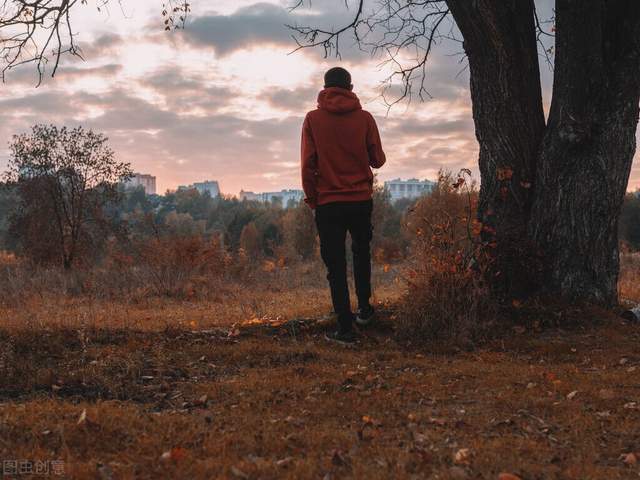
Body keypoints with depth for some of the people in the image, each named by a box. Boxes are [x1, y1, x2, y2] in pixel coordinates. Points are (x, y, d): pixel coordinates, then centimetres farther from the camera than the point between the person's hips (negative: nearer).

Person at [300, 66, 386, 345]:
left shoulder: (313, 119, -3)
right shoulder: (364, 118, -2)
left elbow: (308, 164, -6)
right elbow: (378, 160, 1)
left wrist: (312, 199, 5)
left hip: (328, 203, -1)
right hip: (361, 200, 2)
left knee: (336, 265, 3)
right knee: (362, 253, 25)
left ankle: (345, 329, 2)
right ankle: (364, 309, 27)